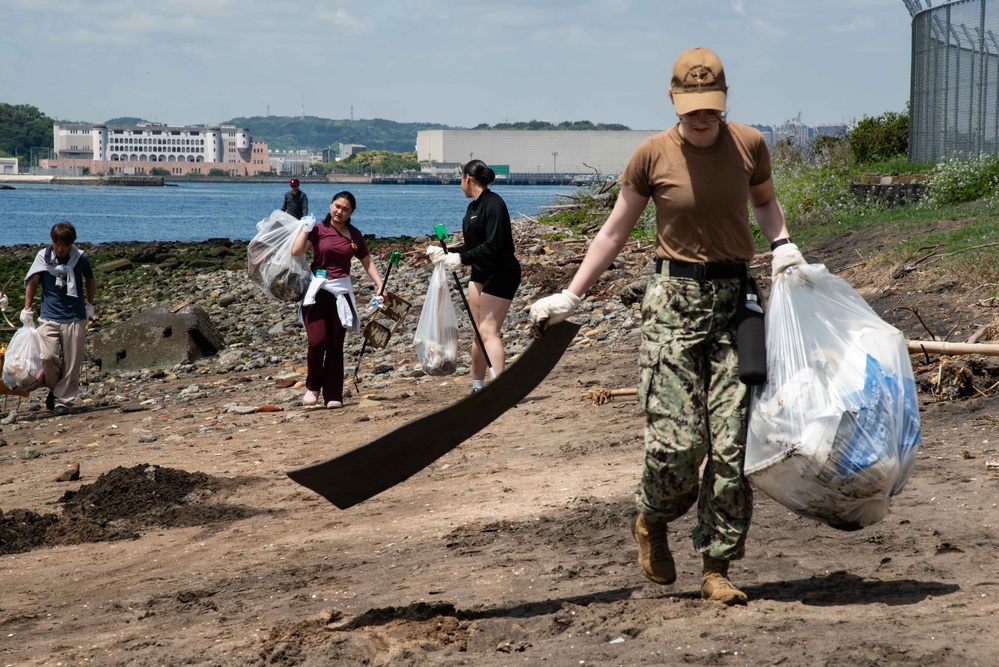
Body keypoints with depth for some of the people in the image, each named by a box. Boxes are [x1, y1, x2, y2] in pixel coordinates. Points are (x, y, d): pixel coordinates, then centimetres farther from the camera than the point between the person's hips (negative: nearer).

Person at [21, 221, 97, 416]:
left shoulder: (81, 258, -1)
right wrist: (27, 309, 8)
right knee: (48, 357, -15)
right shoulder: (43, 256, -1)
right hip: (49, 317, 0)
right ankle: (54, 388, 12)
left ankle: (63, 399, 10)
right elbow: (32, 282, 8)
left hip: (75, 318, 0)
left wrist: (89, 305, 18)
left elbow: (90, 281, 17)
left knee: (72, 362, -2)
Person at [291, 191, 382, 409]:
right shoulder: (319, 229, 0)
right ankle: (312, 387, 8)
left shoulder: (354, 235, 9)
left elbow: (367, 262, 14)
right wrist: (306, 228, -8)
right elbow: (296, 252, -12)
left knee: (336, 345, 3)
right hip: (317, 291, -2)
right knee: (318, 341, -14)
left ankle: (333, 395, 9)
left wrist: (379, 283, 3)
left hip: (341, 292, 3)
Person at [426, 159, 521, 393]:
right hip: (480, 273, 10)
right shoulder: (473, 207, 11)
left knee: (488, 331, -17)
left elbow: (493, 246, -25)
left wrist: (462, 259, -26)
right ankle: (477, 387, 18)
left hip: (501, 273, -10)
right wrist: (445, 252, 19)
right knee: (478, 333, 11)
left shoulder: (493, 204, -17)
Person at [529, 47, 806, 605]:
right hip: (675, 299, -2)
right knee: (677, 441, -12)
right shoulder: (653, 155, -3)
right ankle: (652, 522, 21)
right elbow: (615, 231, 8)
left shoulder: (749, 145, 2)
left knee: (732, 443, -3)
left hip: (736, 298, 2)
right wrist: (570, 298, 6)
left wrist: (782, 243, 5)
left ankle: (717, 569, 8)